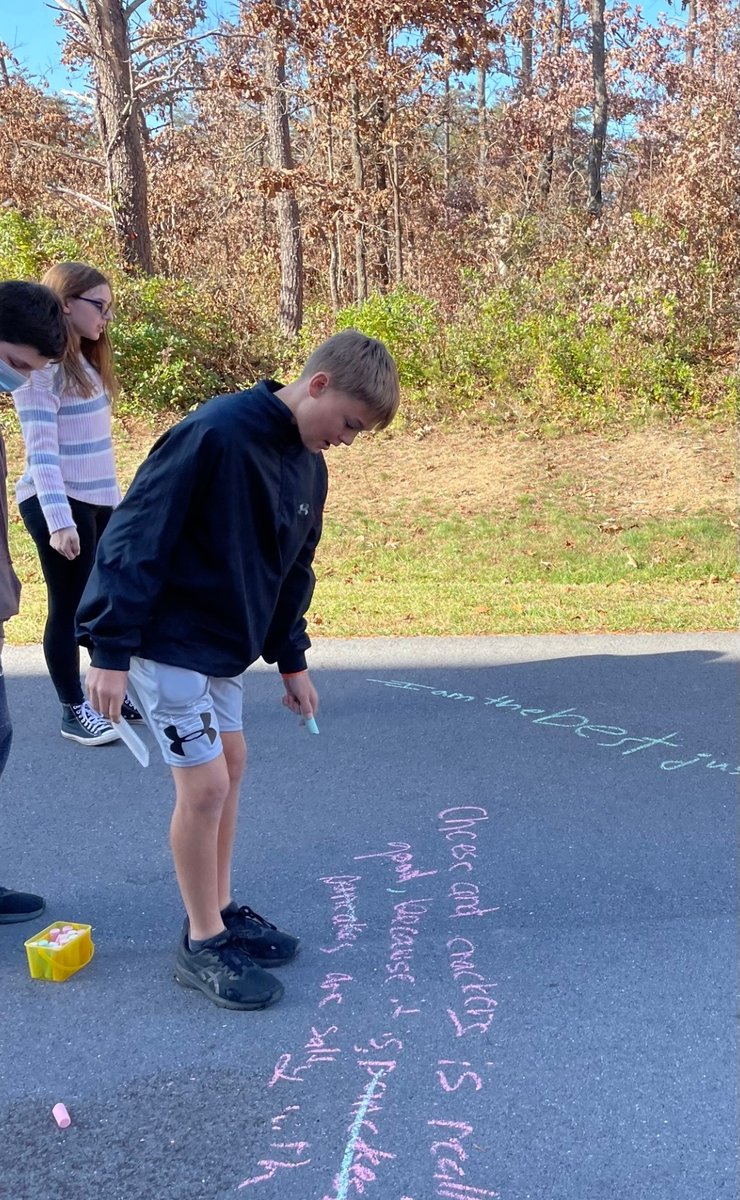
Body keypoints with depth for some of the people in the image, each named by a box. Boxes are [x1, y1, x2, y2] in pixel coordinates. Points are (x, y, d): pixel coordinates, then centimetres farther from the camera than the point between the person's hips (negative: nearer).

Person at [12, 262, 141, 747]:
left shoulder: (86, 360, 13)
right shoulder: (41, 366, -13)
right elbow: (41, 449, -19)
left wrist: (115, 497, 16)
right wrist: (58, 519, -24)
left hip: (99, 500, 8)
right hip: (59, 505, -8)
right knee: (69, 606, 1)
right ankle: (74, 711, 13)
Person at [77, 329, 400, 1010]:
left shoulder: (309, 467, 4)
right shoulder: (214, 435, -23)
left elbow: (292, 569, 16)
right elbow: (136, 538, -23)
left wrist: (291, 660, 19)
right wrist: (109, 650, -23)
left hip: (224, 646, 9)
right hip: (167, 641, -9)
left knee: (230, 767, 14)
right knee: (205, 784, -6)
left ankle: (222, 911, 31)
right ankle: (203, 944, 12)